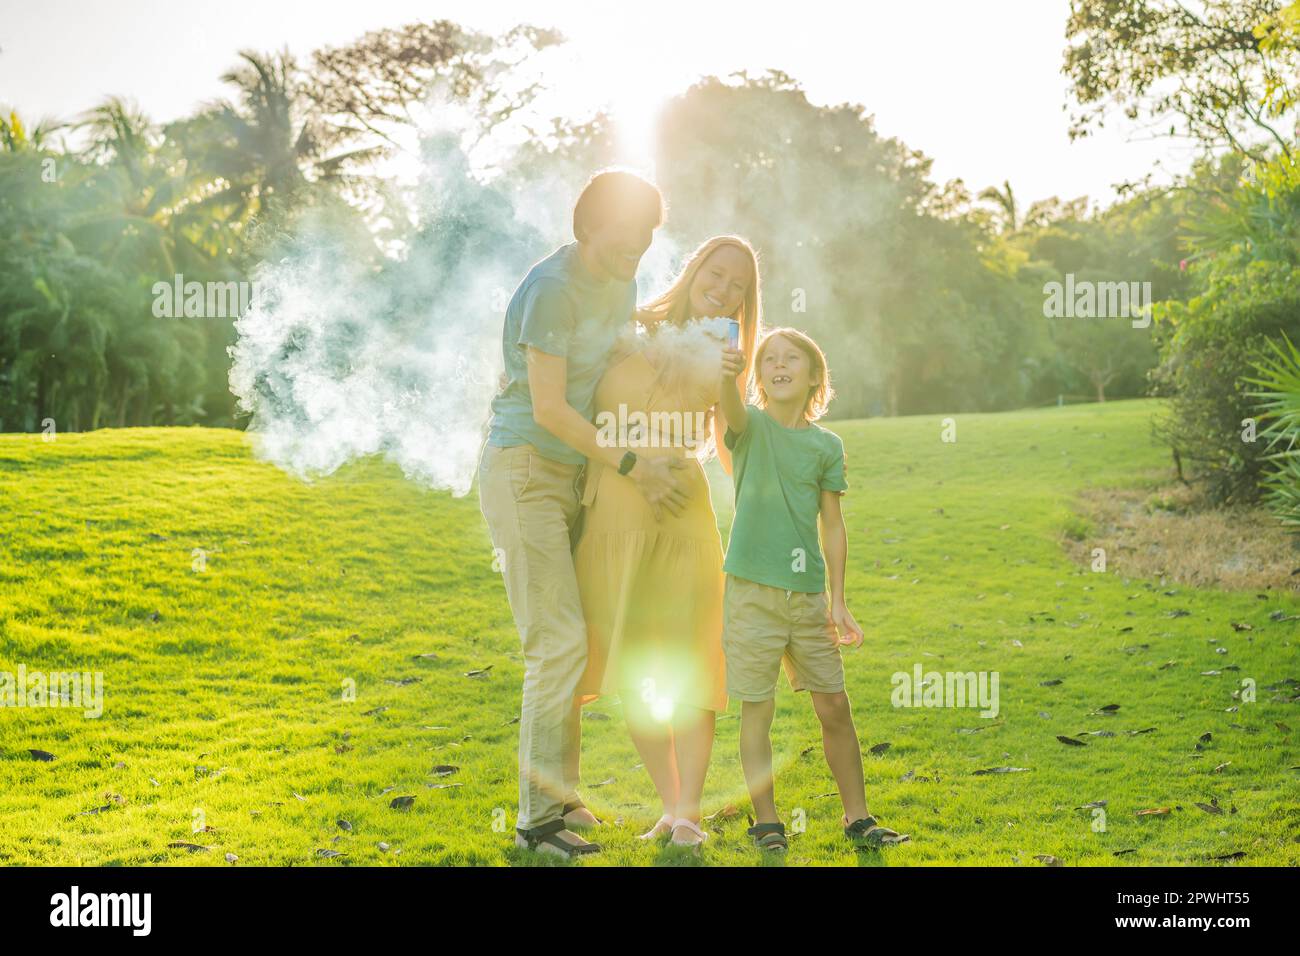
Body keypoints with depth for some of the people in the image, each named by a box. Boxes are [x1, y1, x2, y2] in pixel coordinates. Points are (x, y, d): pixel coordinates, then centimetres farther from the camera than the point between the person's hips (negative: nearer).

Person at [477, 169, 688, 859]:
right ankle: (539, 817, -5)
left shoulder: (621, 285, 9)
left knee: (571, 638, 10)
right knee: (559, 640, -11)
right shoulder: (552, 288, -19)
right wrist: (629, 467, -17)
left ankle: (557, 793, 22)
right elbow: (548, 407, -21)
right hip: (522, 471, -9)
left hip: (568, 472, 9)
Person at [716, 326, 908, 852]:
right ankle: (766, 819, 14)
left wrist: (838, 602, 4)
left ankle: (857, 817, 18)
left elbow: (833, 527, 8)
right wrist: (727, 376, -50)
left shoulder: (827, 445, 6)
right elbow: (732, 410, -27)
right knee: (757, 710, 2)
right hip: (752, 588, -3)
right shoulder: (751, 427, -1)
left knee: (834, 706, 6)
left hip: (808, 592, 3)